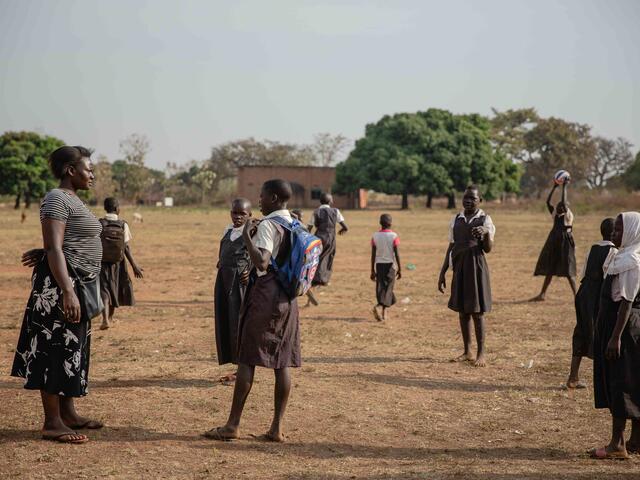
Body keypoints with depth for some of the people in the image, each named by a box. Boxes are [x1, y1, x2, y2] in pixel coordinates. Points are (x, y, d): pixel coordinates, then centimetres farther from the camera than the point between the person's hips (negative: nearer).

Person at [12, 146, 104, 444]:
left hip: (78, 284, 10)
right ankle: (52, 423, -2)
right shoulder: (57, 199, -13)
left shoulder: (72, 200, 17)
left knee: (72, 349, 14)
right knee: (56, 349, -6)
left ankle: (68, 413, 22)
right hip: (60, 285, -10)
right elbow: (54, 249, -21)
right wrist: (67, 292, -27)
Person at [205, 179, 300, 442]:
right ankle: (277, 428, 8)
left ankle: (232, 425, 1)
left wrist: (247, 236, -19)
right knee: (282, 363, 6)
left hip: (265, 294, -8)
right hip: (288, 297, 8)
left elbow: (262, 263, -26)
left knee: (247, 359, -2)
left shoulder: (267, 225, -13)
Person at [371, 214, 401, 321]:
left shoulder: (375, 236, 0)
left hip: (379, 265, 2)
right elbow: (396, 254, -8)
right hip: (390, 264, -2)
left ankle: (382, 307, 0)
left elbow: (373, 255, 2)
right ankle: (380, 306, -17)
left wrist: (372, 271, 9)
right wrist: (400, 269, -1)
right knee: (388, 288, 2)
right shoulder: (393, 236, -7)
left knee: (381, 288, 7)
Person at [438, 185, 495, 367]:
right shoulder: (456, 220, 9)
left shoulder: (485, 220, -2)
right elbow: (451, 247, 12)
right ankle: (467, 352, 16)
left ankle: (481, 354, 4)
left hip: (476, 268, -4)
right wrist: (442, 273, 10)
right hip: (459, 268, 4)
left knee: (477, 311, -2)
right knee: (462, 310, 7)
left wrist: (486, 234, -27)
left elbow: (488, 249, -7)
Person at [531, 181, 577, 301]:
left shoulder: (568, 216, -7)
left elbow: (564, 202, -21)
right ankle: (542, 294, 17)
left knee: (568, 271, -7)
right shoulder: (555, 214, 10)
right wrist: (554, 187, 1)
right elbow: (547, 202, 4)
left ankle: (576, 295, 0)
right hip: (554, 244, 7)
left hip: (565, 244, -7)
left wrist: (564, 187, -16)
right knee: (549, 269, 12)